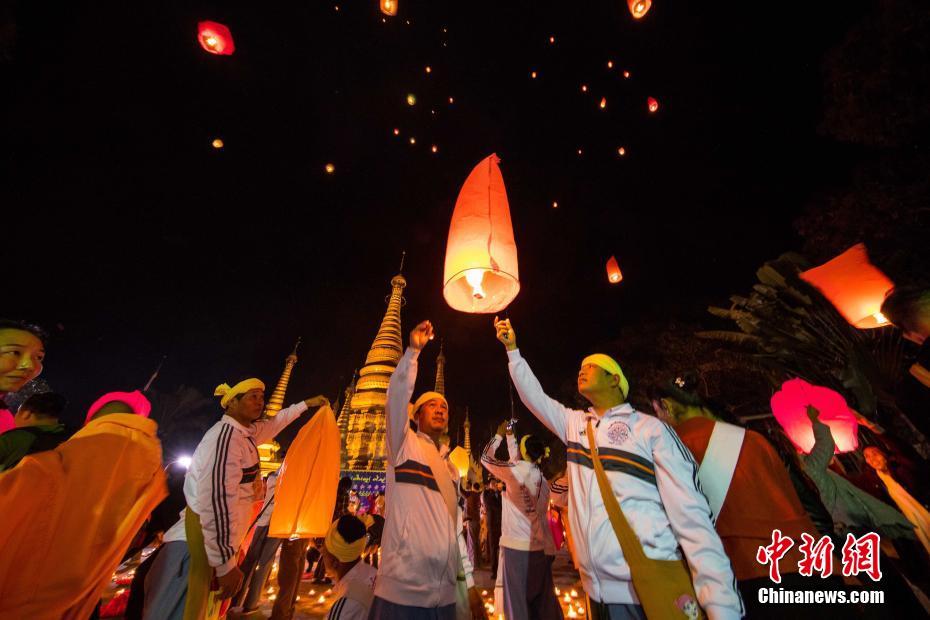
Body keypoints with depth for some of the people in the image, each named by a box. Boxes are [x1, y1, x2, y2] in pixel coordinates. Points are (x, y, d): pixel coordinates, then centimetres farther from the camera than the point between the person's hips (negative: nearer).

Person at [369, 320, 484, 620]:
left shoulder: (451, 468, 15)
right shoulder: (404, 445, -2)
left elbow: (456, 528, 18)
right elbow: (397, 396, -20)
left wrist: (470, 582, 15)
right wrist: (413, 350, -24)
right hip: (403, 587, -6)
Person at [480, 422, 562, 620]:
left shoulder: (515, 472, -15)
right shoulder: (543, 479, 4)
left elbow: (486, 457, -2)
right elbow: (518, 462, 19)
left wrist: (500, 435, 9)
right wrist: (510, 437, 26)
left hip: (517, 545, -6)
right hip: (540, 547, 6)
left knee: (518, 598, 6)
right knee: (544, 598, 18)